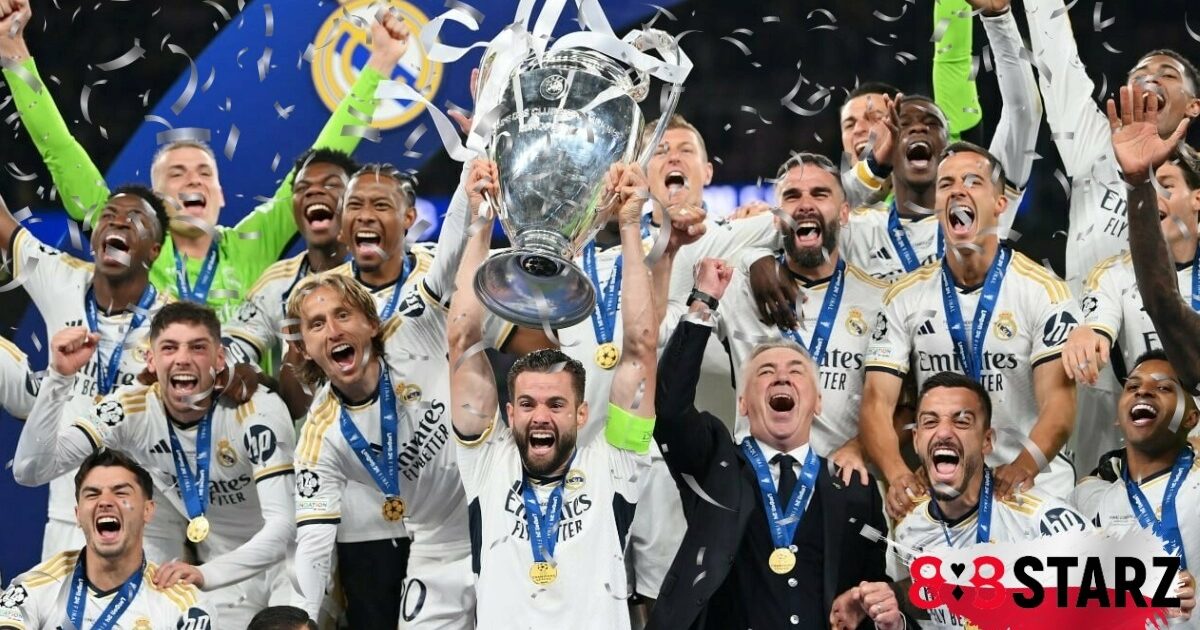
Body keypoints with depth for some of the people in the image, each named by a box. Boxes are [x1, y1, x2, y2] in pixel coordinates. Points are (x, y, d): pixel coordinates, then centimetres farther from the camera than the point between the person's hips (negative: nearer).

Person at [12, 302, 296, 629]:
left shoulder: (259, 411, -28)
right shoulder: (131, 409, -20)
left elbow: (281, 524, -36)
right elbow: (30, 472, -27)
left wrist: (205, 575, -51)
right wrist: (59, 377, -38)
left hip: (258, 554, -3)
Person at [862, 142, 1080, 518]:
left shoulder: (1043, 292, -1)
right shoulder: (905, 298, 6)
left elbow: (1058, 402, -10)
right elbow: (878, 401, -1)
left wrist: (1025, 466, -31)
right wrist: (897, 474, -21)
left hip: (1035, 490, -2)